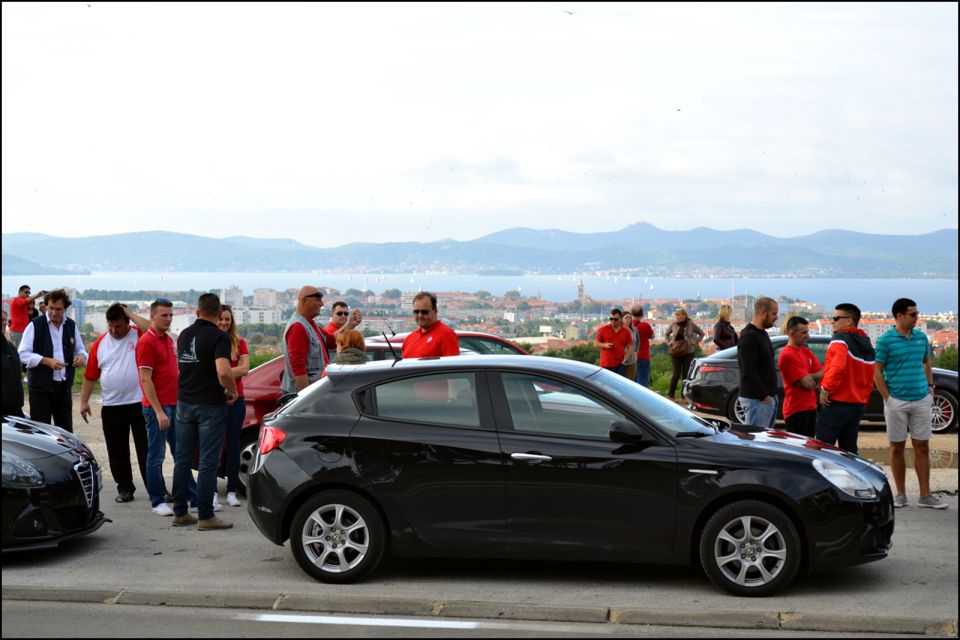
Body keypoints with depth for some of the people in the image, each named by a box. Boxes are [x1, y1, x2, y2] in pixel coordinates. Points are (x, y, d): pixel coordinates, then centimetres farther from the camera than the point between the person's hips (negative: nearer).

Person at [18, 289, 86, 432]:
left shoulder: (71, 326, 9)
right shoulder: (35, 325, -6)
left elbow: (80, 349, 19)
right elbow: (23, 354, -8)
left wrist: (81, 356, -5)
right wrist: (47, 361, -20)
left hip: (64, 386, 4)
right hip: (41, 387, -4)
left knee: (66, 429, 9)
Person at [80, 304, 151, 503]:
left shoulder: (138, 336, -2)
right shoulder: (99, 344, 6)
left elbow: (150, 328, -26)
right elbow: (90, 376, 9)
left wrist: (129, 313, -15)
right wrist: (84, 401, 5)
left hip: (139, 403, -3)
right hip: (112, 406, 3)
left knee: (146, 449, 1)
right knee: (117, 452, 9)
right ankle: (125, 488, 20)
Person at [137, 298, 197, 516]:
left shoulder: (168, 339, 14)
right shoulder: (146, 342, -12)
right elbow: (145, 379, -16)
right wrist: (159, 411, -19)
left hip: (174, 405, 8)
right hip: (157, 407, -8)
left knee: (181, 454, 12)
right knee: (156, 455, 0)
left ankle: (195, 497, 17)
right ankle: (157, 501, 8)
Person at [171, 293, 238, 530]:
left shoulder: (184, 335, 9)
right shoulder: (219, 337, -14)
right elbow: (223, 372, -27)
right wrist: (232, 391, -10)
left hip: (184, 402, 6)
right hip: (210, 404, -6)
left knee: (182, 459, 12)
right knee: (208, 462, -2)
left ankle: (180, 513, 17)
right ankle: (205, 516, 0)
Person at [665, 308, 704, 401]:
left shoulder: (691, 324, -2)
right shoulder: (673, 324, 2)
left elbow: (701, 333, 9)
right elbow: (667, 334, 18)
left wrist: (694, 342, -1)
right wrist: (669, 342, 4)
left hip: (688, 353, 0)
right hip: (675, 352, 0)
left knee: (686, 374, 3)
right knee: (677, 374, -6)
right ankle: (671, 395, 5)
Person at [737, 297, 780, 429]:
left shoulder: (763, 334, 17)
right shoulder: (748, 336, -15)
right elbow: (748, 371, -21)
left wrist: (772, 394, 15)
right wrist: (764, 396, -19)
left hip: (769, 397, 10)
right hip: (756, 399, -10)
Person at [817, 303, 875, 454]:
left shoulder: (840, 339, -11)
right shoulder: (866, 345, 16)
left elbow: (837, 367, -27)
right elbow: (870, 379, 20)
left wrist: (825, 389, -18)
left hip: (837, 403, -8)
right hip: (858, 405, 8)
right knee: (849, 449, 13)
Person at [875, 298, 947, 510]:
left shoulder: (921, 337, 7)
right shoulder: (886, 340, -6)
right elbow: (877, 372, -5)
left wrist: (930, 387, 8)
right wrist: (887, 398, -10)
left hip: (921, 400, 4)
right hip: (897, 402, -3)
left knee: (922, 447, 3)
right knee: (897, 447, 5)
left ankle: (925, 496, 8)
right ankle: (900, 494, 14)